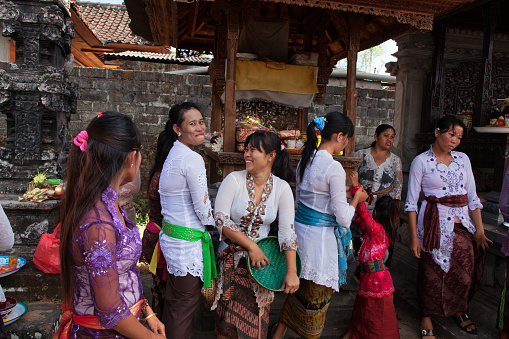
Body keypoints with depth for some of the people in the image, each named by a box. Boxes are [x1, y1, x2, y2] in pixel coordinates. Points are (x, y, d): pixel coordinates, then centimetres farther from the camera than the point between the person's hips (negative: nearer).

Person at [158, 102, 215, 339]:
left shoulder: (173, 154, 9)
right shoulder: (193, 159, -20)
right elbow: (204, 210, -18)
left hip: (170, 236, 9)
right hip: (188, 242, -9)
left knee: (173, 299, 23)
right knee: (186, 303, 8)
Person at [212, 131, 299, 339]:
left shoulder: (282, 188, -6)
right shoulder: (234, 179, -9)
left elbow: (287, 231, -9)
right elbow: (220, 219, -13)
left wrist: (292, 271, -15)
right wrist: (251, 245, -16)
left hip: (261, 257, 1)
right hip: (231, 257, 0)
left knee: (255, 320, 8)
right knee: (230, 321, 6)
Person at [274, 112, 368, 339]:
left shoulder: (306, 159, 5)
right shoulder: (334, 168, -19)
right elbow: (343, 218, -16)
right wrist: (357, 198, 2)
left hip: (300, 226, 8)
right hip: (320, 236, -8)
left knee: (300, 288, 22)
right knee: (316, 294, 11)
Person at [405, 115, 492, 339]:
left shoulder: (463, 159, 9)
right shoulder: (421, 161, -5)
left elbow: (472, 196, 11)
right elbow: (411, 202, -6)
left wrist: (479, 229, 5)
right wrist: (414, 237, -11)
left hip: (462, 224, 5)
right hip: (435, 224, -4)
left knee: (464, 273, 11)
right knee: (431, 272, 3)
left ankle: (458, 311, 39)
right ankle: (427, 317, 24)